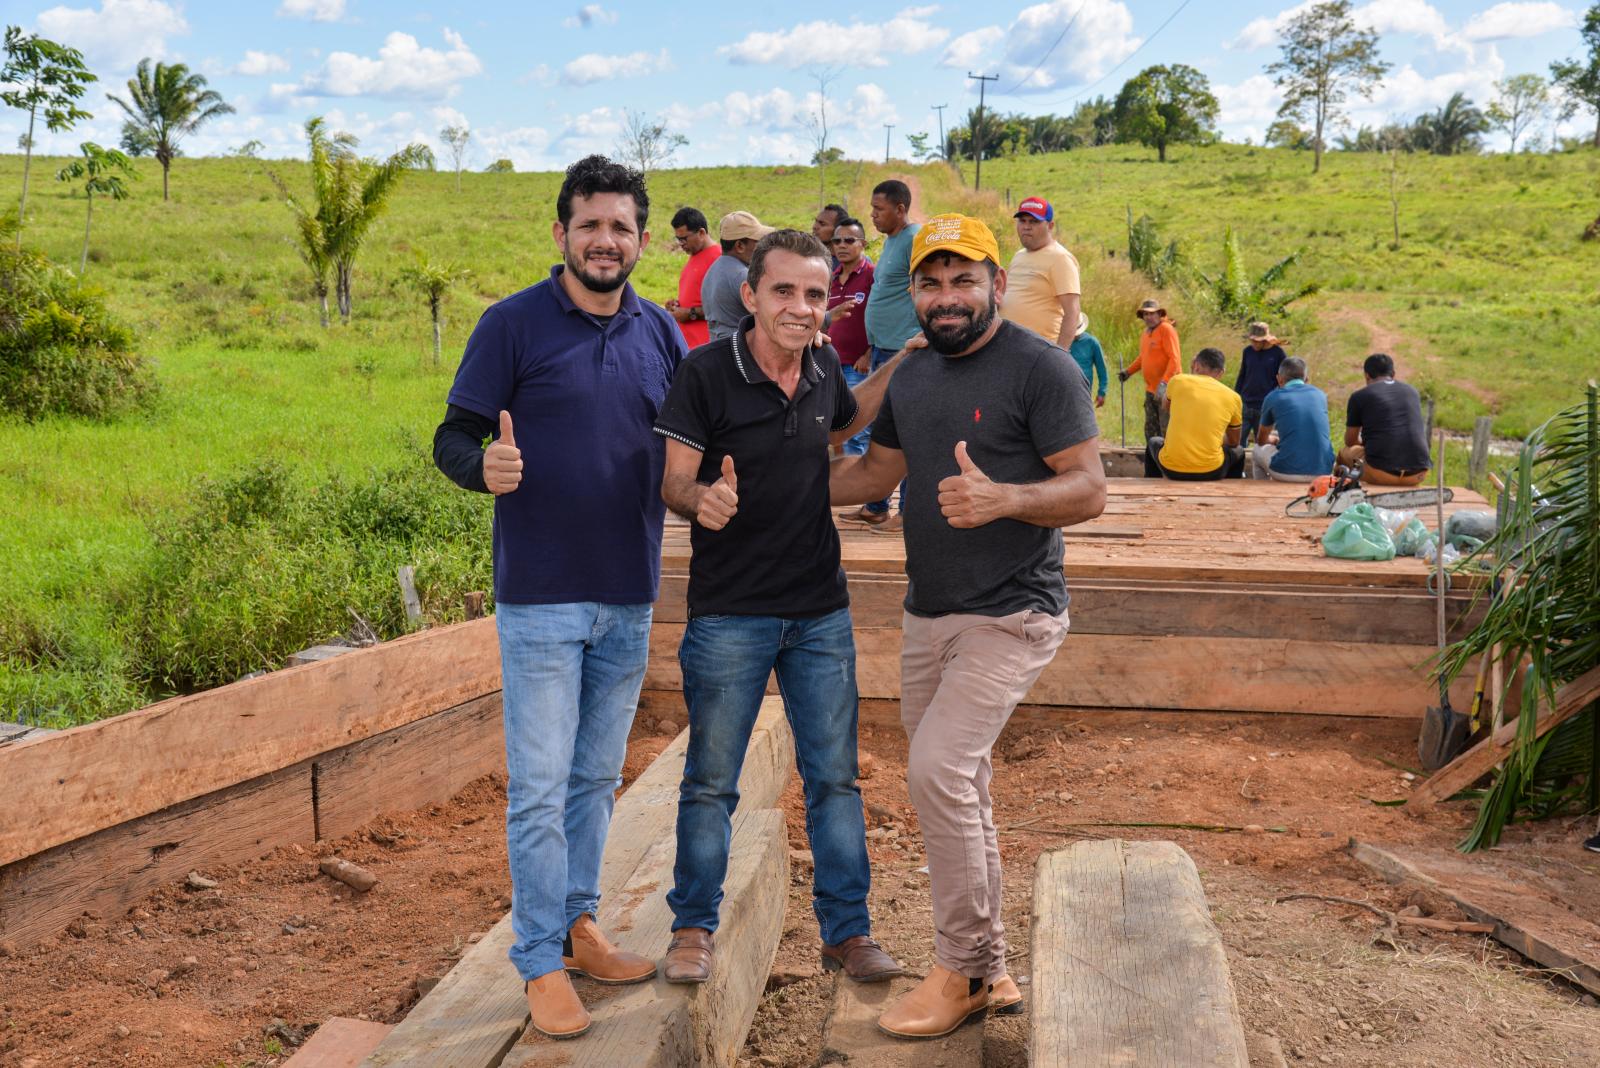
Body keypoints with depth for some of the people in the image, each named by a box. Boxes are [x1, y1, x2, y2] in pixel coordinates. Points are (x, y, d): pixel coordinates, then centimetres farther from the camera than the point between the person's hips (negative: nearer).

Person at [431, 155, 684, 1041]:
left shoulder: (660, 333, 7)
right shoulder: (513, 324, -6)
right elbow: (452, 437, -7)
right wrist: (485, 465, -30)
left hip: (629, 599, 5)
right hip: (540, 599, -5)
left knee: (597, 777, 16)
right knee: (540, 788, 1)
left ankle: (579, 927, 32)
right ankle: (542, 963, 14)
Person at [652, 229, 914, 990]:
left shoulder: (824, 369, 2)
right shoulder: (707, 373, -13)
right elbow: (673, 479, -14)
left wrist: (898, 367, 12)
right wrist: (702, 498, -36)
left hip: (821, 612, 4)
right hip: (729, 614, -4)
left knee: (834, 777, 10)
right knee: (711, 780, 8)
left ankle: (846, 929, 25)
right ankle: (693, 927, 26)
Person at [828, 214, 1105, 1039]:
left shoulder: (1041, 369, -10)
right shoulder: (912, 376, 11)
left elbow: (1089, 490, -14)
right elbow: (876, 470, 22)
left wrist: (1002, 498, -31)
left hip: (1010, 616, -7)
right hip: (928, 615, 8)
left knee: (937, 770, -18)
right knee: (958, 793, 12)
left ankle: (964, 970, 0)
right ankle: (986, 971, 26)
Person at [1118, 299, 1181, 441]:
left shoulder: (1166, 329, -11)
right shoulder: (1145, 333, 14)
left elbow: (1174, 359, -18)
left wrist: (1164, 383, -26)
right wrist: (1128, 371, 17)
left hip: (1166, 389, -8)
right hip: (1150, 389, 8)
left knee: (1167, 429, -7)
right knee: (1150, 430, 13)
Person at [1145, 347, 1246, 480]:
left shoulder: (1178, 381, 1)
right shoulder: (1233, 397, 3)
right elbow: (1233, 442, 17)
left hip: (1171, 469, 0)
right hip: (1210, 472, 0)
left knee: (1153, 443, 36)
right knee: (1238, 452, 34)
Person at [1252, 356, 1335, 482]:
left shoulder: (1273, 397, 3)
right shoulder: (1320, 395, 12)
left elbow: (1261, 441, 19)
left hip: (1287, 473, -4)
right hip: (1323, 470, 4)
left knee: (1257, 451, 26)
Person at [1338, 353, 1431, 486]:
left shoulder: (1359, 396, 3)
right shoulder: (1412, 392, 16)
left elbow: (1350, 441, 16)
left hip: (1381, 473, -3)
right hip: (1418, 474, 4)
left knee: (1345, 453, 25)